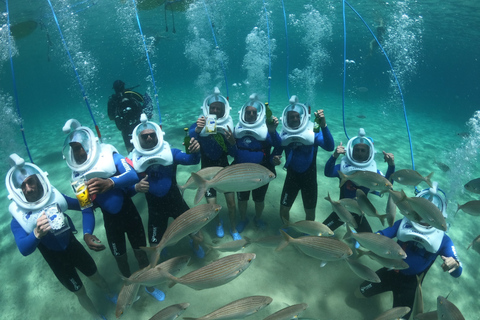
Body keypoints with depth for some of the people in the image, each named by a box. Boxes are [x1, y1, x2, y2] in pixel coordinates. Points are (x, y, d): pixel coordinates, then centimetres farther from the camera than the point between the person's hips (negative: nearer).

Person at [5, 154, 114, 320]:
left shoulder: (55, 197, -18)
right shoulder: (18, 219, -22)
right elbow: (24, 249, -37)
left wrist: (87, 232, -22)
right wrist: (37, 234, -58)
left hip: (74, 246, 2)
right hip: (57, 260, -2)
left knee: (96, 277, 22)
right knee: (80, 292, 14)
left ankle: (111, 296, 53)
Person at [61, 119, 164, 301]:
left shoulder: (109, 156, -17)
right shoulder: (78, 176, -6)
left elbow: (134, 175, -34)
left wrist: (110, 182, -52)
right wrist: (87, 233, -18)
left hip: (129, 212, -2)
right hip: (110, 220, 3)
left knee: (141, 253, 11)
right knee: (120, 258, 16)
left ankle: (149, 285, 37)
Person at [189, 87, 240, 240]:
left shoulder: (227, 126, -4)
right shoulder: (201, 124, -12)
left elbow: (232, 153, -4)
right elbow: (190, 134, -34)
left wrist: (232, 142, -25)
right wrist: (197, 129, -56)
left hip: (224, 168, 2)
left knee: (231, 202, 1)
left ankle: (234, 229, 28)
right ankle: (218, 223, 35)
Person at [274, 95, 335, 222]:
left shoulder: (313, 132, -16)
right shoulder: (284, 134, -7)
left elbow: (330, 147, -32)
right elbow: (276, 152, 0)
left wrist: (324, 126, -48)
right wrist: (274, 158, -26)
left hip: (309, 177, -2)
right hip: (291, 176, 2)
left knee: (310, 212, 13)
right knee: (283, 209, 9)